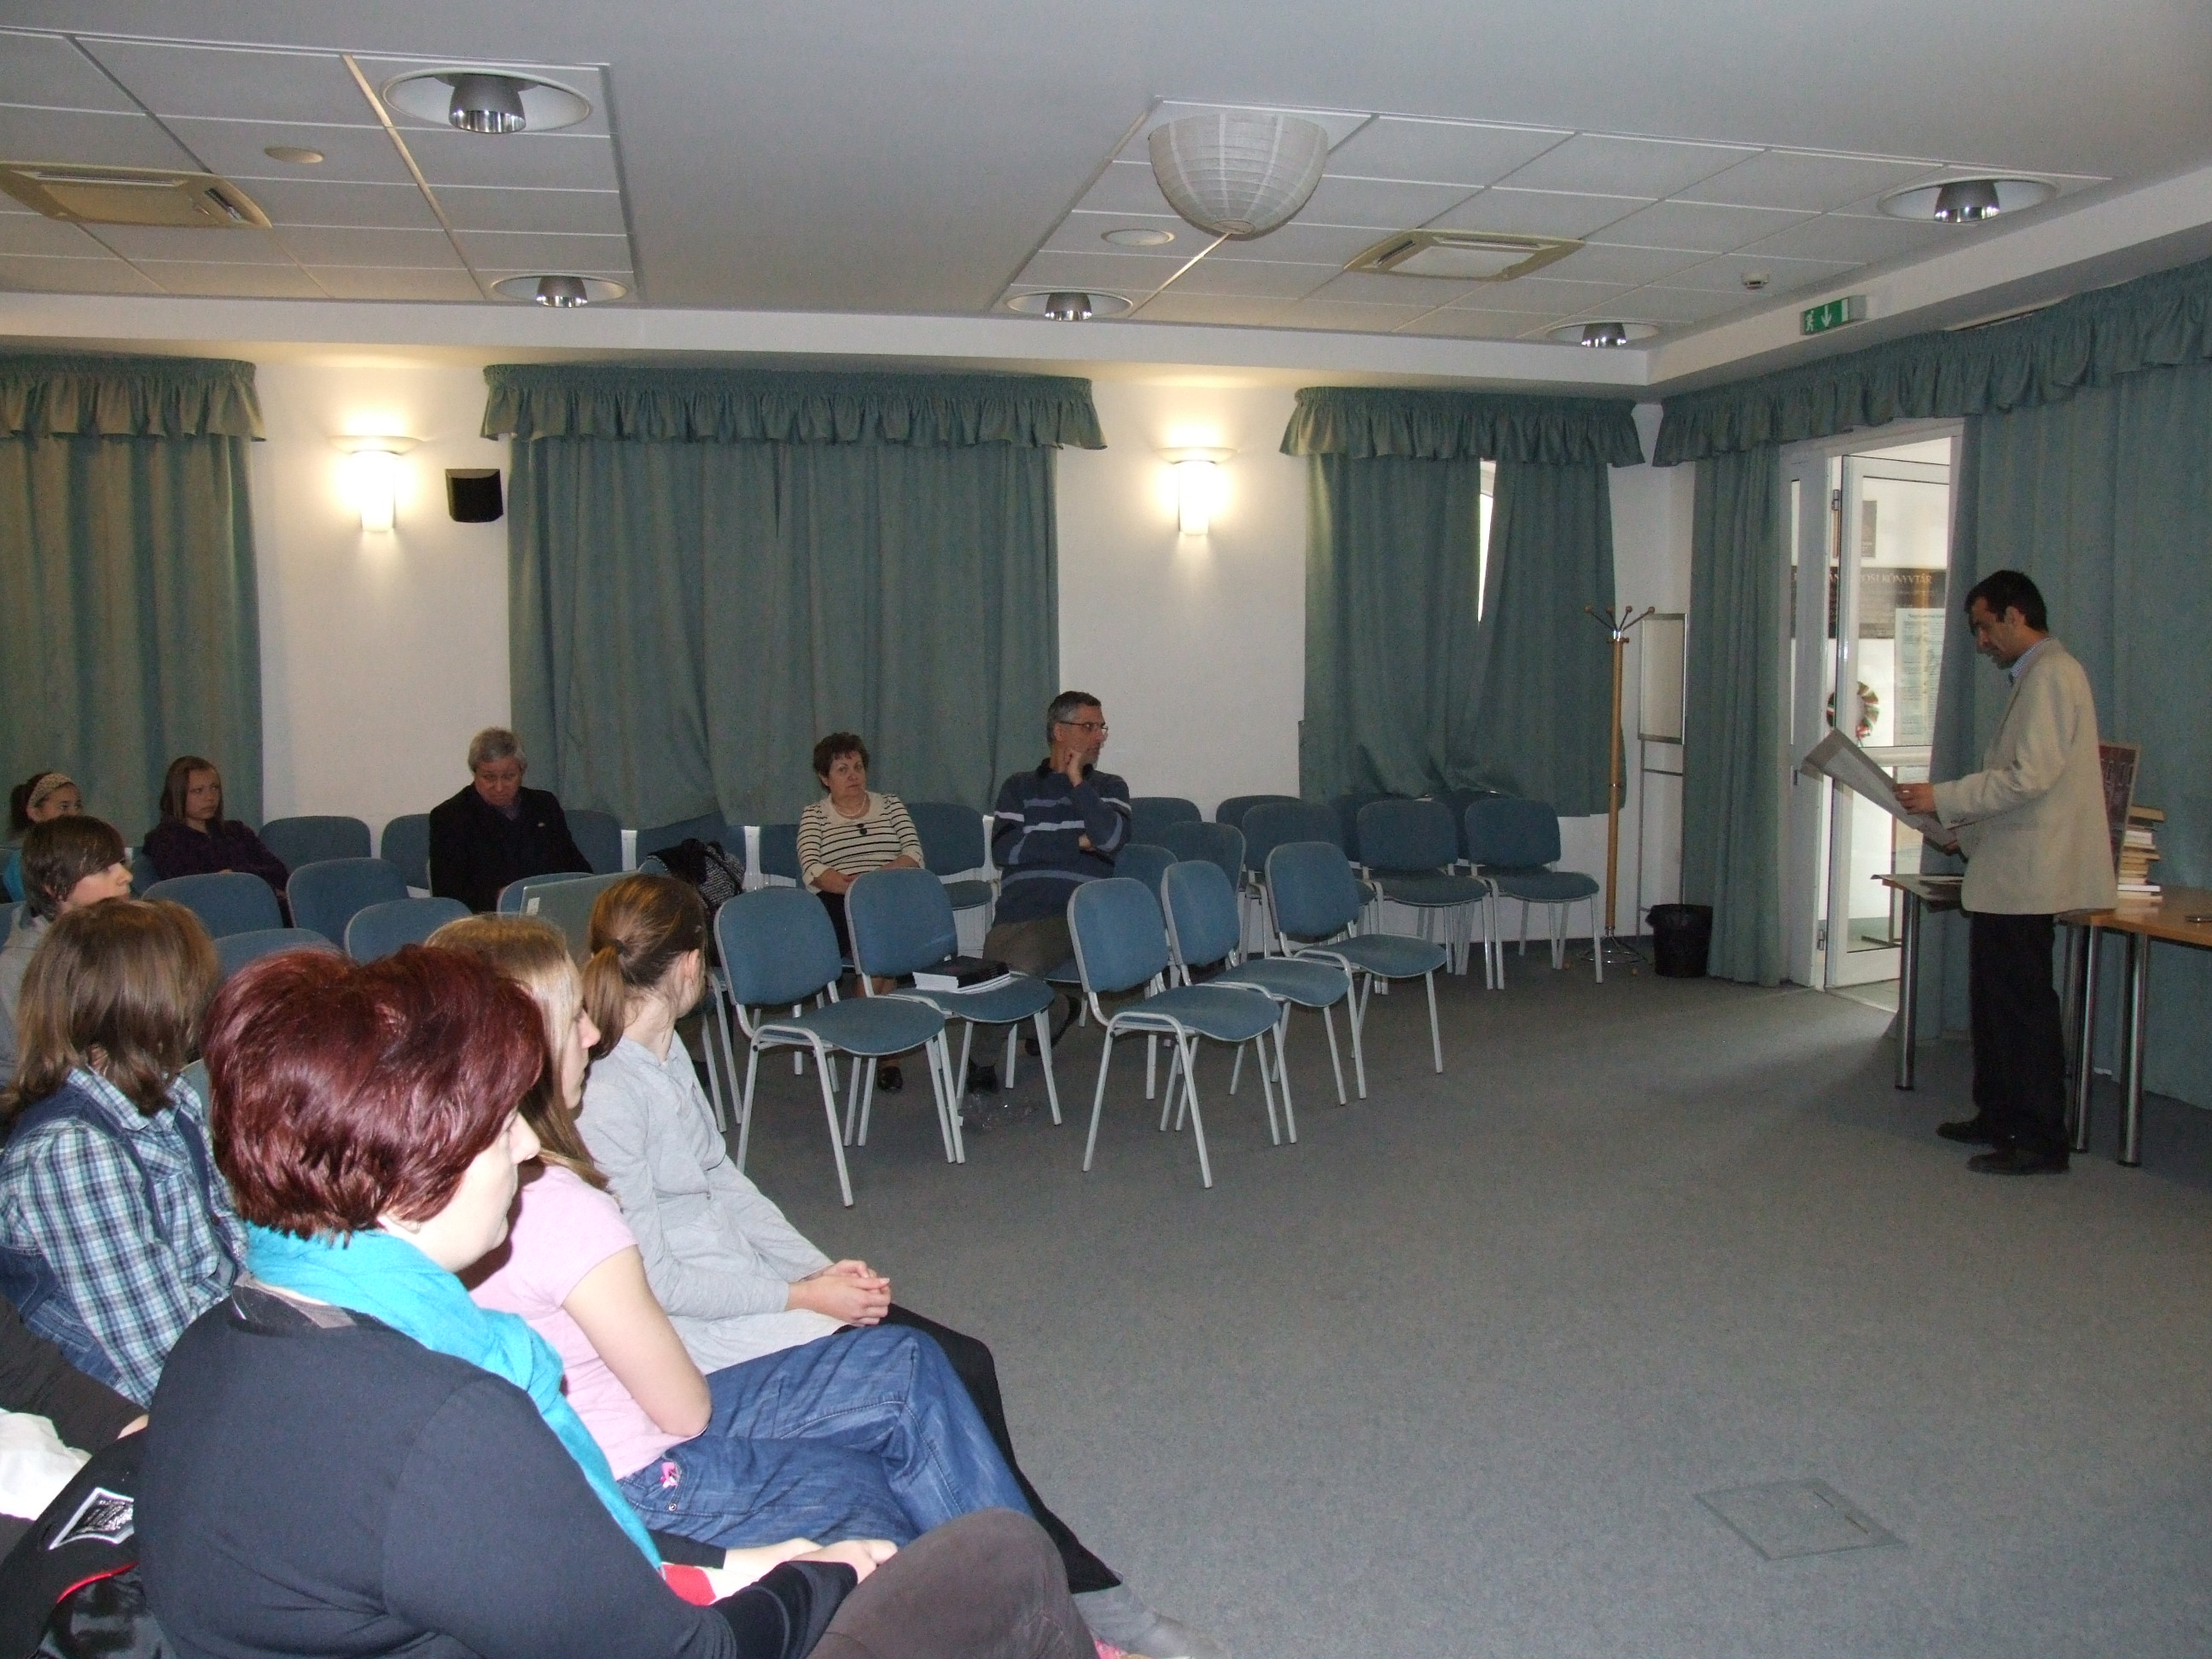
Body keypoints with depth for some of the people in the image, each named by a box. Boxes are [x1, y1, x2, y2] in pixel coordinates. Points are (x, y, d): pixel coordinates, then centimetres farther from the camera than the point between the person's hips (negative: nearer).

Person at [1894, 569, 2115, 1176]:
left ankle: (2040, 1142, 1)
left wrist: (1943, 798, -15)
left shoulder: (2051, 675, -13)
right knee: (1994, 1000, 16)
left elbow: (2031, 777, -22)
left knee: (2024, 1006, -5)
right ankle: (1998, 1117, 25)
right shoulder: (2037, 676, 18)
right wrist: (1961, 825, 17)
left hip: (2025, 876, -10)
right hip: (2006, 874, 10)